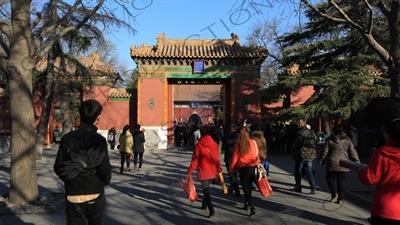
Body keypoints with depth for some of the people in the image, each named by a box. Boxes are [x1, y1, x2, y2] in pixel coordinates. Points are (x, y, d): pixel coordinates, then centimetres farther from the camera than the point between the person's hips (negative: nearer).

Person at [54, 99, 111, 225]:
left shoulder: (67, 138, -5)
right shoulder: (99, 140, -13)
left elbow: (58, 167, -3)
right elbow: (104, 169, -16)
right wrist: (106, 181, 6)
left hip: (73, 195, 1)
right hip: (95, 194, -1)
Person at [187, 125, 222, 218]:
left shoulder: (199, 145, -12)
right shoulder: (214, 144, -4)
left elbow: (195, 159, -11)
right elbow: (216, 158, 1)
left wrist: (190, 170, -4)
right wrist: (219, 168, 15)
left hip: (203, 172, -4)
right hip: (212, 171, 4)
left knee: (206, 191, 1)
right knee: (207, 188, 22)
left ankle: (211, 210, -11)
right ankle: (204, 205, 34)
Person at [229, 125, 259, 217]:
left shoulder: (238, 144, -9)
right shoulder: (253, 142, -3)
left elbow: (235, 157, -6)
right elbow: (256, 155, 5)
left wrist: (230, 168, 6)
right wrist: (257, 164, 20)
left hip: (243, 168, -3)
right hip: (253, 167, 3)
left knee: (246, 188, 3)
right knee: (249, 186, 19)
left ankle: (252, 206, -11)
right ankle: (246, 204, 30)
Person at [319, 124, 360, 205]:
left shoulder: (330, 140, -4)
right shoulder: (347, 140, 0)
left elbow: (325, 151, 0)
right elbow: (353, 152, 3)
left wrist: (321, 160, 12)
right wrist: (357, 162, 11)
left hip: (332, 163, -2)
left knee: (330, 178, 16)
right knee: (341, 181, 8)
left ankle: (334, 193, 0)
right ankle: (340, 199, 10)